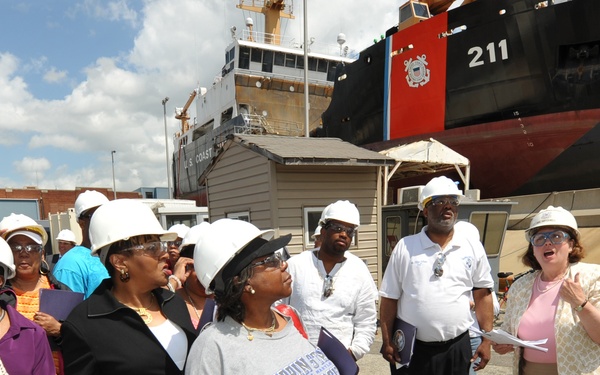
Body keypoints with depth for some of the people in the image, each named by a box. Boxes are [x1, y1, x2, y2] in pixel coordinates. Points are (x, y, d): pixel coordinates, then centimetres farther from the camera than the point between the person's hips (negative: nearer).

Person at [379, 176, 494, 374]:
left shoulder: (473, 247, 1)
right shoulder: (405, 247, -4)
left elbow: (482, 295, 6)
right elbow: (389, 298, -1)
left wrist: (486, 340, 3)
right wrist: (387, 342, -4)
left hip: (457, 349, 1)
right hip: (411, 349, -1)